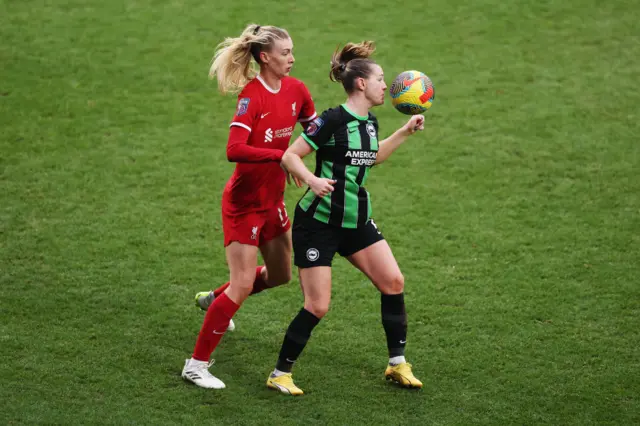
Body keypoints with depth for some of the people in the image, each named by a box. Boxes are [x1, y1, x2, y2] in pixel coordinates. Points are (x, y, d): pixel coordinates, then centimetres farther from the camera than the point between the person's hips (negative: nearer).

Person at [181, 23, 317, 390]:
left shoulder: (295, 90, -1)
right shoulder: (252, 96, -22)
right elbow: (235, 150, -34)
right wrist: (282, 156, -38)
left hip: (273, 200, 8)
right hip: (244, 203, -8)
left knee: (280, 275, 20)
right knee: (242, 286, -9)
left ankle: (216, 300, 45)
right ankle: (196, 365, 0)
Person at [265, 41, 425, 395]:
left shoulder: (370, 122, 6)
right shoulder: (333, 120, -17)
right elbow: (289, 157, -19)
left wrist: (405, 132, 24)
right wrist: (312, 180, -36)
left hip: (356, 221, 8)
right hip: (318, 222, -8)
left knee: (393, 282, 1)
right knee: (317, 306, -7)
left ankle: (397, 363, 15)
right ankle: (280, 374, 9)